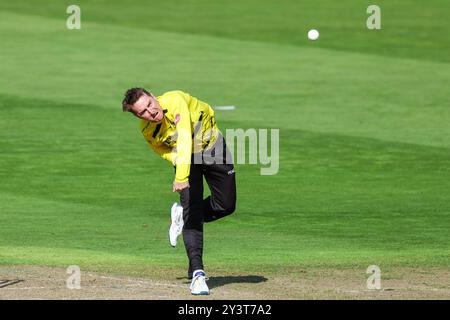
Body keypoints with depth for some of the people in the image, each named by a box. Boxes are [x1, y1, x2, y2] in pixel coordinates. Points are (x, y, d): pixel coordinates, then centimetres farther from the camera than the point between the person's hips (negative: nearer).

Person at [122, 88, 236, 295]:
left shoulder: (174, 100, -36)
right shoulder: (147, 132, -21)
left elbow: (185, 139, -46)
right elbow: (165, 152, 0)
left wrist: (181, 177, -56)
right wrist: (182, 174, -15)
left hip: (213, 145, 0)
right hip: (184, 157, 0)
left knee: (226, 206, 2)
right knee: (193, 217, -15)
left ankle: (181, 215, 26)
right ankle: (197, 273, -15)